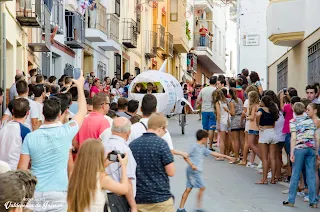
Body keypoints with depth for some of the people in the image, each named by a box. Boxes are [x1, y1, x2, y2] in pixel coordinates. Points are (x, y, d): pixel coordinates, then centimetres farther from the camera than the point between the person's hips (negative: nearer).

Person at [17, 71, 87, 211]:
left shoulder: (30, 137, -2)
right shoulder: (66, 132, -4)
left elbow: (22, 169, -1)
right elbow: (83, 111, 13)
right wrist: (80, 86, 25)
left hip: (35, 194, 1)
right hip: (58, 194, -1)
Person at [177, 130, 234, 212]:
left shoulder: (202, 148, 17)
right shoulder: (194, 146, -10)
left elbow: (213, 153, 21)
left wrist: (225, 156, 23)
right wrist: (192, 165, -24)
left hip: (197, 171, 9)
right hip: (193, 171, -9)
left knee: (188, 189, 9)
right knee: (202, 187, -5)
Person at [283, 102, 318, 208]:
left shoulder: (293, 121, 0)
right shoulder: (310, 120, 13)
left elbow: (293, 138, -9)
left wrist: (292, 153, -9)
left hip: (299, 148, -3)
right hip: (311, 148, 3)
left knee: (295, 174, 3)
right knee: (311, 175, 5)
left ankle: (291, 200, 8)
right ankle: (313, 201, 6)